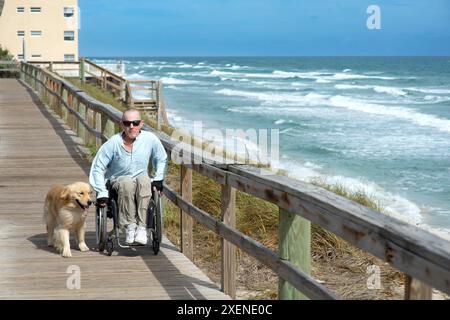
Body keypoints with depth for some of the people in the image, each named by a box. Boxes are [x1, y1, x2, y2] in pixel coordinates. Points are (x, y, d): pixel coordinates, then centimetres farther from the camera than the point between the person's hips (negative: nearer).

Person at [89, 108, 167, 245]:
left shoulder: (150, 139, -7)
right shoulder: (113, 143, -13)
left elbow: (162, 160, 14)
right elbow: (97, 168, -6)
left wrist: (158, 179, 3)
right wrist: (102, 193, -12)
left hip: (141, 178, 1)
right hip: (118, 180, -1)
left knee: (144, 181, -36)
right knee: (127, 184, -38)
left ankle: (141, 227, -38)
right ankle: (130, 226, -30)